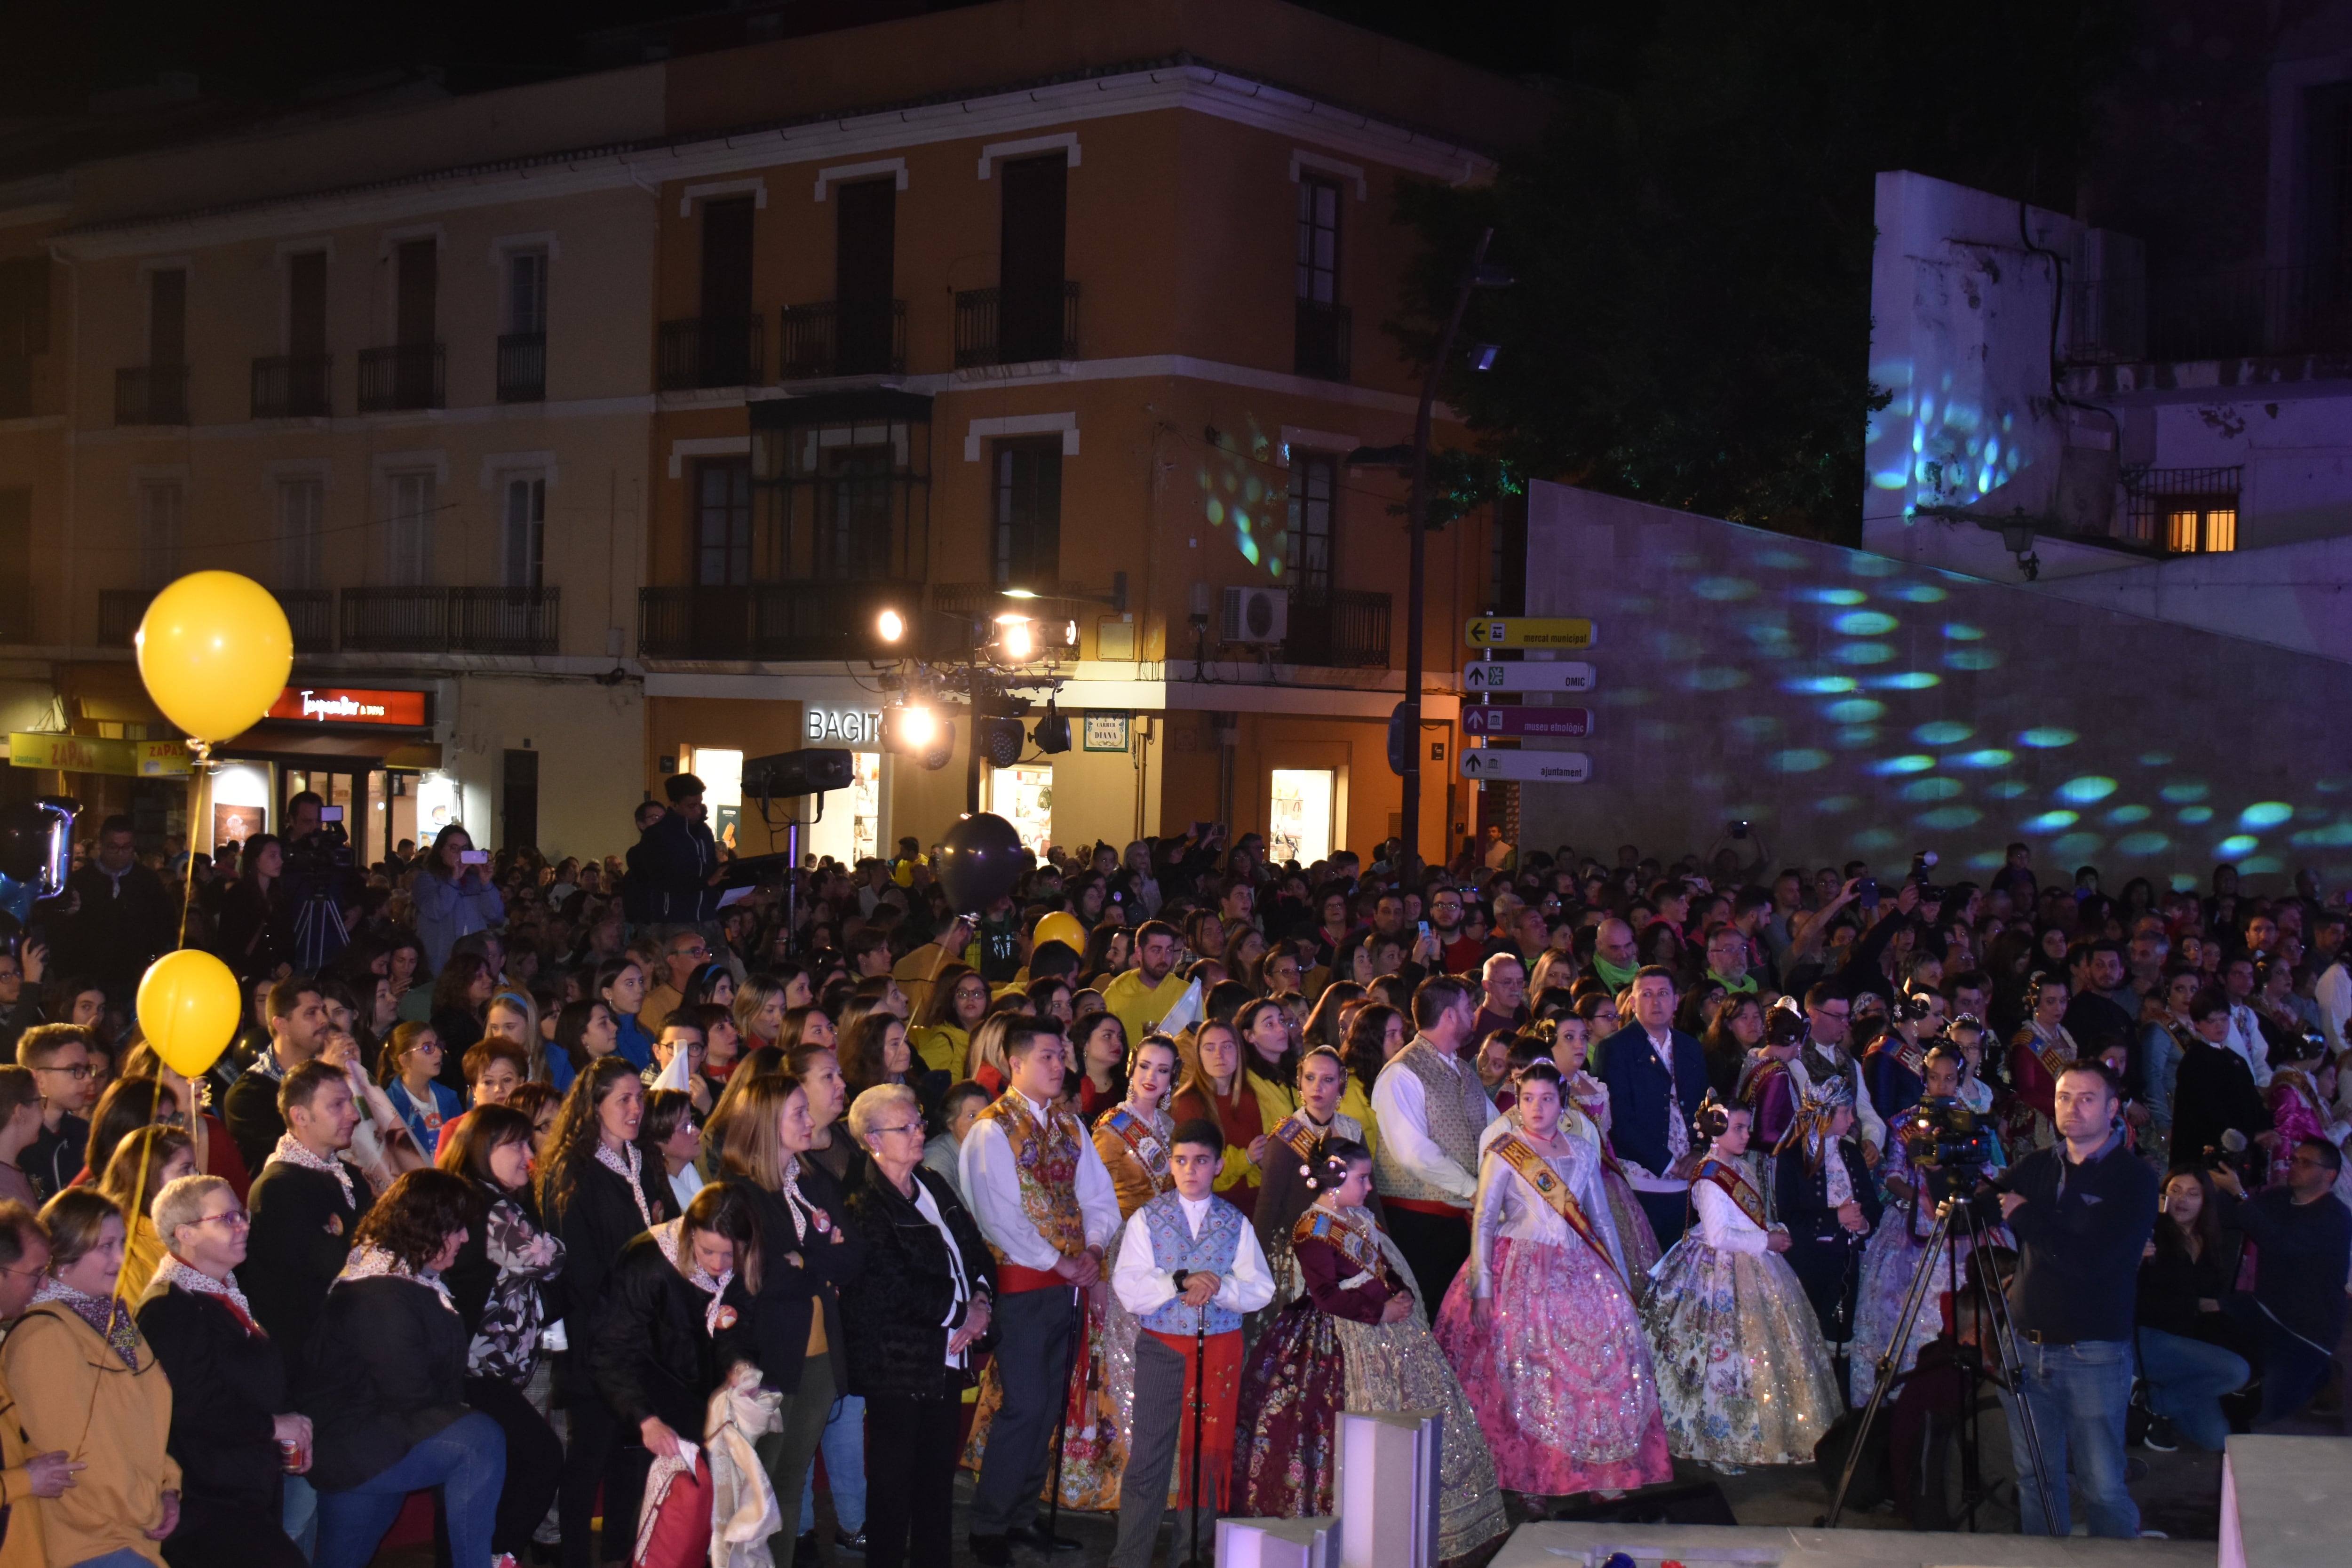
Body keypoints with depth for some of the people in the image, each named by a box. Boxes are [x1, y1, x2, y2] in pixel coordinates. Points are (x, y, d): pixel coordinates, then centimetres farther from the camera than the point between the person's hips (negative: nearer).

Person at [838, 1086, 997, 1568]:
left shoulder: (934, 1186, 11)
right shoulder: (863, 1207, -14)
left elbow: (975, 1248, 14)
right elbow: (895, 1289, -20)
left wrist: (981, 1300, -4)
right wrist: (961, 1314, -12)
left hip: (948, 1357, 7)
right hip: (898, 1363, -7)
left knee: (939, 1471, 14)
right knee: (893, 1479, 3)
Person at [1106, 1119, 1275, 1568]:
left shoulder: (1236, 1223, 5)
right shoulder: (1147, 1219, 2)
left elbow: (1261, 1290, -1)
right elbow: (1129, 1289, -9)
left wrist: (1218, 1288, -17)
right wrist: (1181, 1282, -21)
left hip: (1220, 1350, 2)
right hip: (1162, 1349, -2)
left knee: (1209, 1454, 6)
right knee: (1148, 1457, -2)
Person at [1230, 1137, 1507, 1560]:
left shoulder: (1362, 1219, 11)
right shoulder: (1312, 1231, -16)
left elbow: (1389, 1266, 18)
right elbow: (1327, 1296, -21)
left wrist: (1403, 1294, -3)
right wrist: (1380, 1311, -19)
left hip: (1387, 1323, 9)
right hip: (1344, 1339, -9)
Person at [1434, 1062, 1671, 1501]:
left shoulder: (1583, 1153, 13)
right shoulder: (1503, 1154, 2)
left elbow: (1602, 1220, 18)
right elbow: (1483, 1222, -2)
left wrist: (1622, 1282, 14)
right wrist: (1481, 1290, -10)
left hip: (1579, 1271, 4)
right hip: (1521, 1273, -4)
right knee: (1526, 1369, -12)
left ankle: (1602, 1472, 0)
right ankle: (1528, 1478, -6)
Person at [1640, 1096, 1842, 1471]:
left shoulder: (1736, 1169, 12)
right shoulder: (1711, 1177, -17)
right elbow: (1717, 1235, -23)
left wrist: (1775, 1233, 4)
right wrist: (1765, 1241, -17)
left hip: (1750, 1268, 10)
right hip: (1724, 1273, -10)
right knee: (1727, 1354, -4)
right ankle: (1719, 1445, 5)